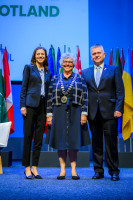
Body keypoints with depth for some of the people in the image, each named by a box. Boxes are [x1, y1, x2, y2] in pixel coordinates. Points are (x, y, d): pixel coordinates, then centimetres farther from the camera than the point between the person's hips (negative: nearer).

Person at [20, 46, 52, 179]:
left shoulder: (48, 72, 16)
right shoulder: (28, 68, 5)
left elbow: (48, 91, 15)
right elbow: (24, 87, 0)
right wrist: (22, 105, -9)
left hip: (43, 106, 4)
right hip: (31, 105, -4)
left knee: (39, 138, 5)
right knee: (28, 137, -1)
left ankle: (34, 168, 14)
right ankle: (27, 168, 8)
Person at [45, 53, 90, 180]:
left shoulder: (79, 79, 8)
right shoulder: (55, 79, 11)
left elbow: (85, 98, 3)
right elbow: (50, 98, 8)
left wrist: (84, 113, -7)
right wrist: (49, 114, 0)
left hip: (75, 113, -1)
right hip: (59, 113, 1)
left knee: (74, 141, 0)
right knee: (60, 141, 1)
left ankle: (73, 170, 8)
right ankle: (62, 170, 10)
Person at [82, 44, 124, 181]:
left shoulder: (114, 70, 8)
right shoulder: (85, 72, 15)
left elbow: (120, 91, 2)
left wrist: (118, 109, -9)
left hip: (109, 112, -2)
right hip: (93, 113, 3)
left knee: (111, 142, -1)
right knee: (96, 143, 7)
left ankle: (114, 171, 10)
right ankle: (98, 170, 17)